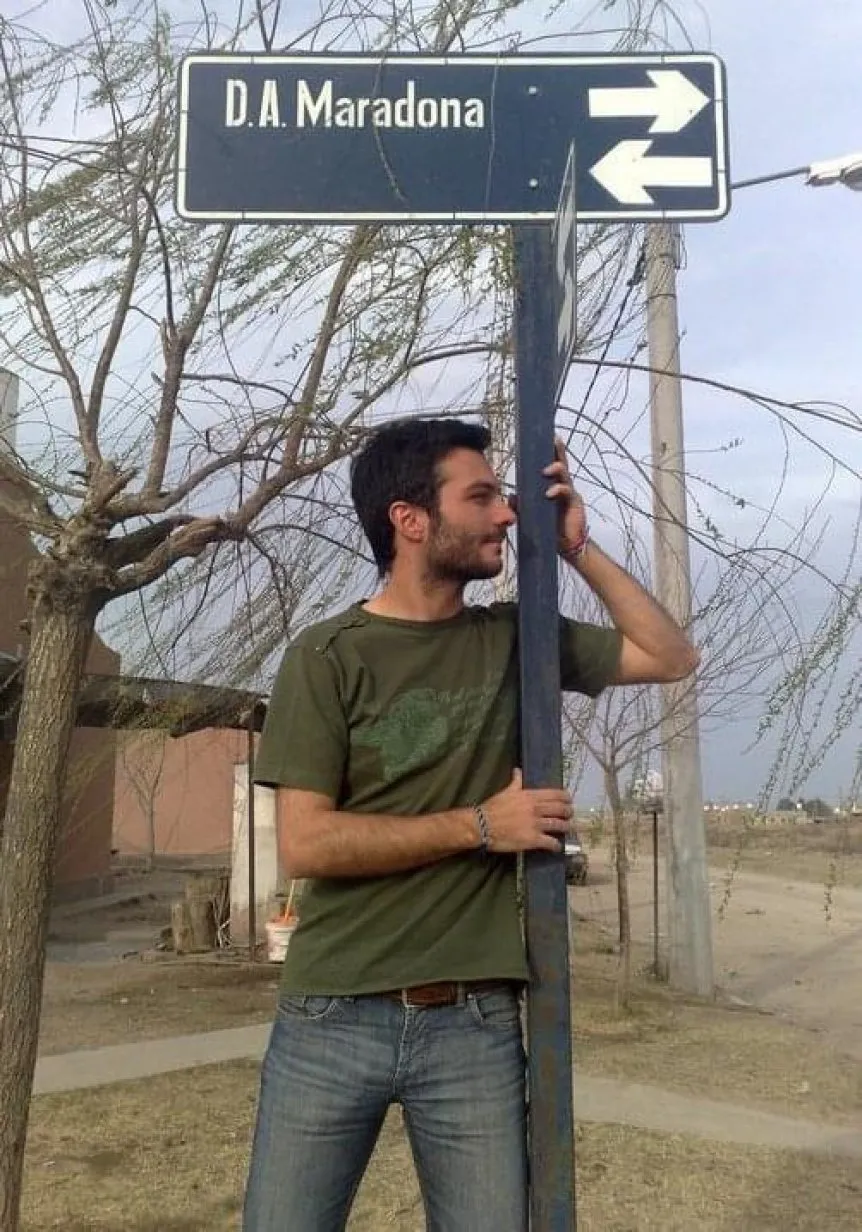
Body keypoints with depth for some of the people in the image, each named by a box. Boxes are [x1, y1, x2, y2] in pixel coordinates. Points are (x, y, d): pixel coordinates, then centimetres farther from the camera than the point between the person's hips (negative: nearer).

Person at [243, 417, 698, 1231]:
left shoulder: (515, 639, 6)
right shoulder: (327, 657, -6)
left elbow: (674, 657, 11)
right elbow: (305, 843, -12)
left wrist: (578, 549, 2)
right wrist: (480, 824, -13)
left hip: (476, 1025, 3)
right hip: (333, 1019, -2)